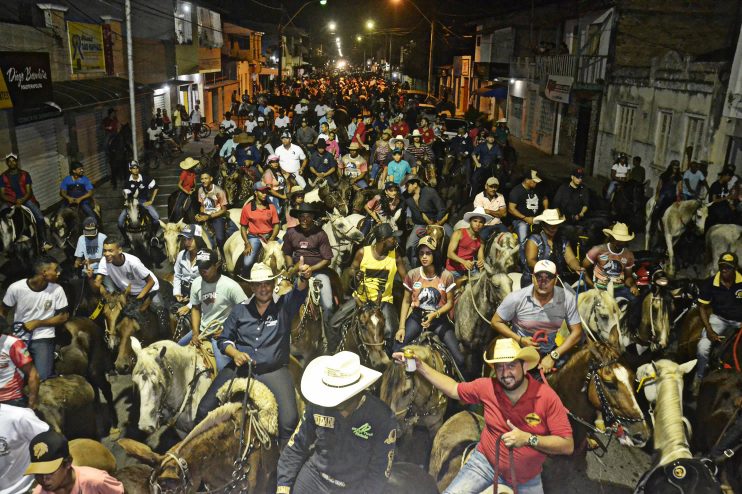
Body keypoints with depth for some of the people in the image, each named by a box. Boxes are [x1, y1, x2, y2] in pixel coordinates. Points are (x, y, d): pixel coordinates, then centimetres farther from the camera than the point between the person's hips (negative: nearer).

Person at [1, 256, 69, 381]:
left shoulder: (57, 290, -11)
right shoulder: (15, 288, -12)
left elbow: (63, 317, -2)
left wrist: (37, 323, -12)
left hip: (43, 338, -1)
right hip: (19, 338, 1)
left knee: (42, 377, -14)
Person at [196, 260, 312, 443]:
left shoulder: (284, 305, 1)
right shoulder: (240, 310, 10)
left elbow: (298, 292, -20)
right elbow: (224, 339, 14)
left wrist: (303, 277, -43)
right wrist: (235, 353, -8)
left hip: (274, 371, -3)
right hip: (240, 368, 3)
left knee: (289, 420, -22)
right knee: (205, 410, -5)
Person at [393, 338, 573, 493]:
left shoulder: (547, 396, -19)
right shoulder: (488, 386, -12)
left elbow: (568, 445, -17)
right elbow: (454, 389, 3)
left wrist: (528, 439, -28)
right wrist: (420, 366, -4)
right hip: (485, 463, 1)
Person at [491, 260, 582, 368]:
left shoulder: (567, 298, -11)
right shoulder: (516, 298, -13)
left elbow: (576, 332, -6)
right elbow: (496, 322, -2)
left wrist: (553, 356, -15)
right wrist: (519, 339, -15)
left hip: (552, 352, 2)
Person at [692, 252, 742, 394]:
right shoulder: (710, 283, -12)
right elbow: (703, 308, -3)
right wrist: (709, 329, -14)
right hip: (719, 318, 0)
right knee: (703, 347, -18)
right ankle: (699, 378, 5)